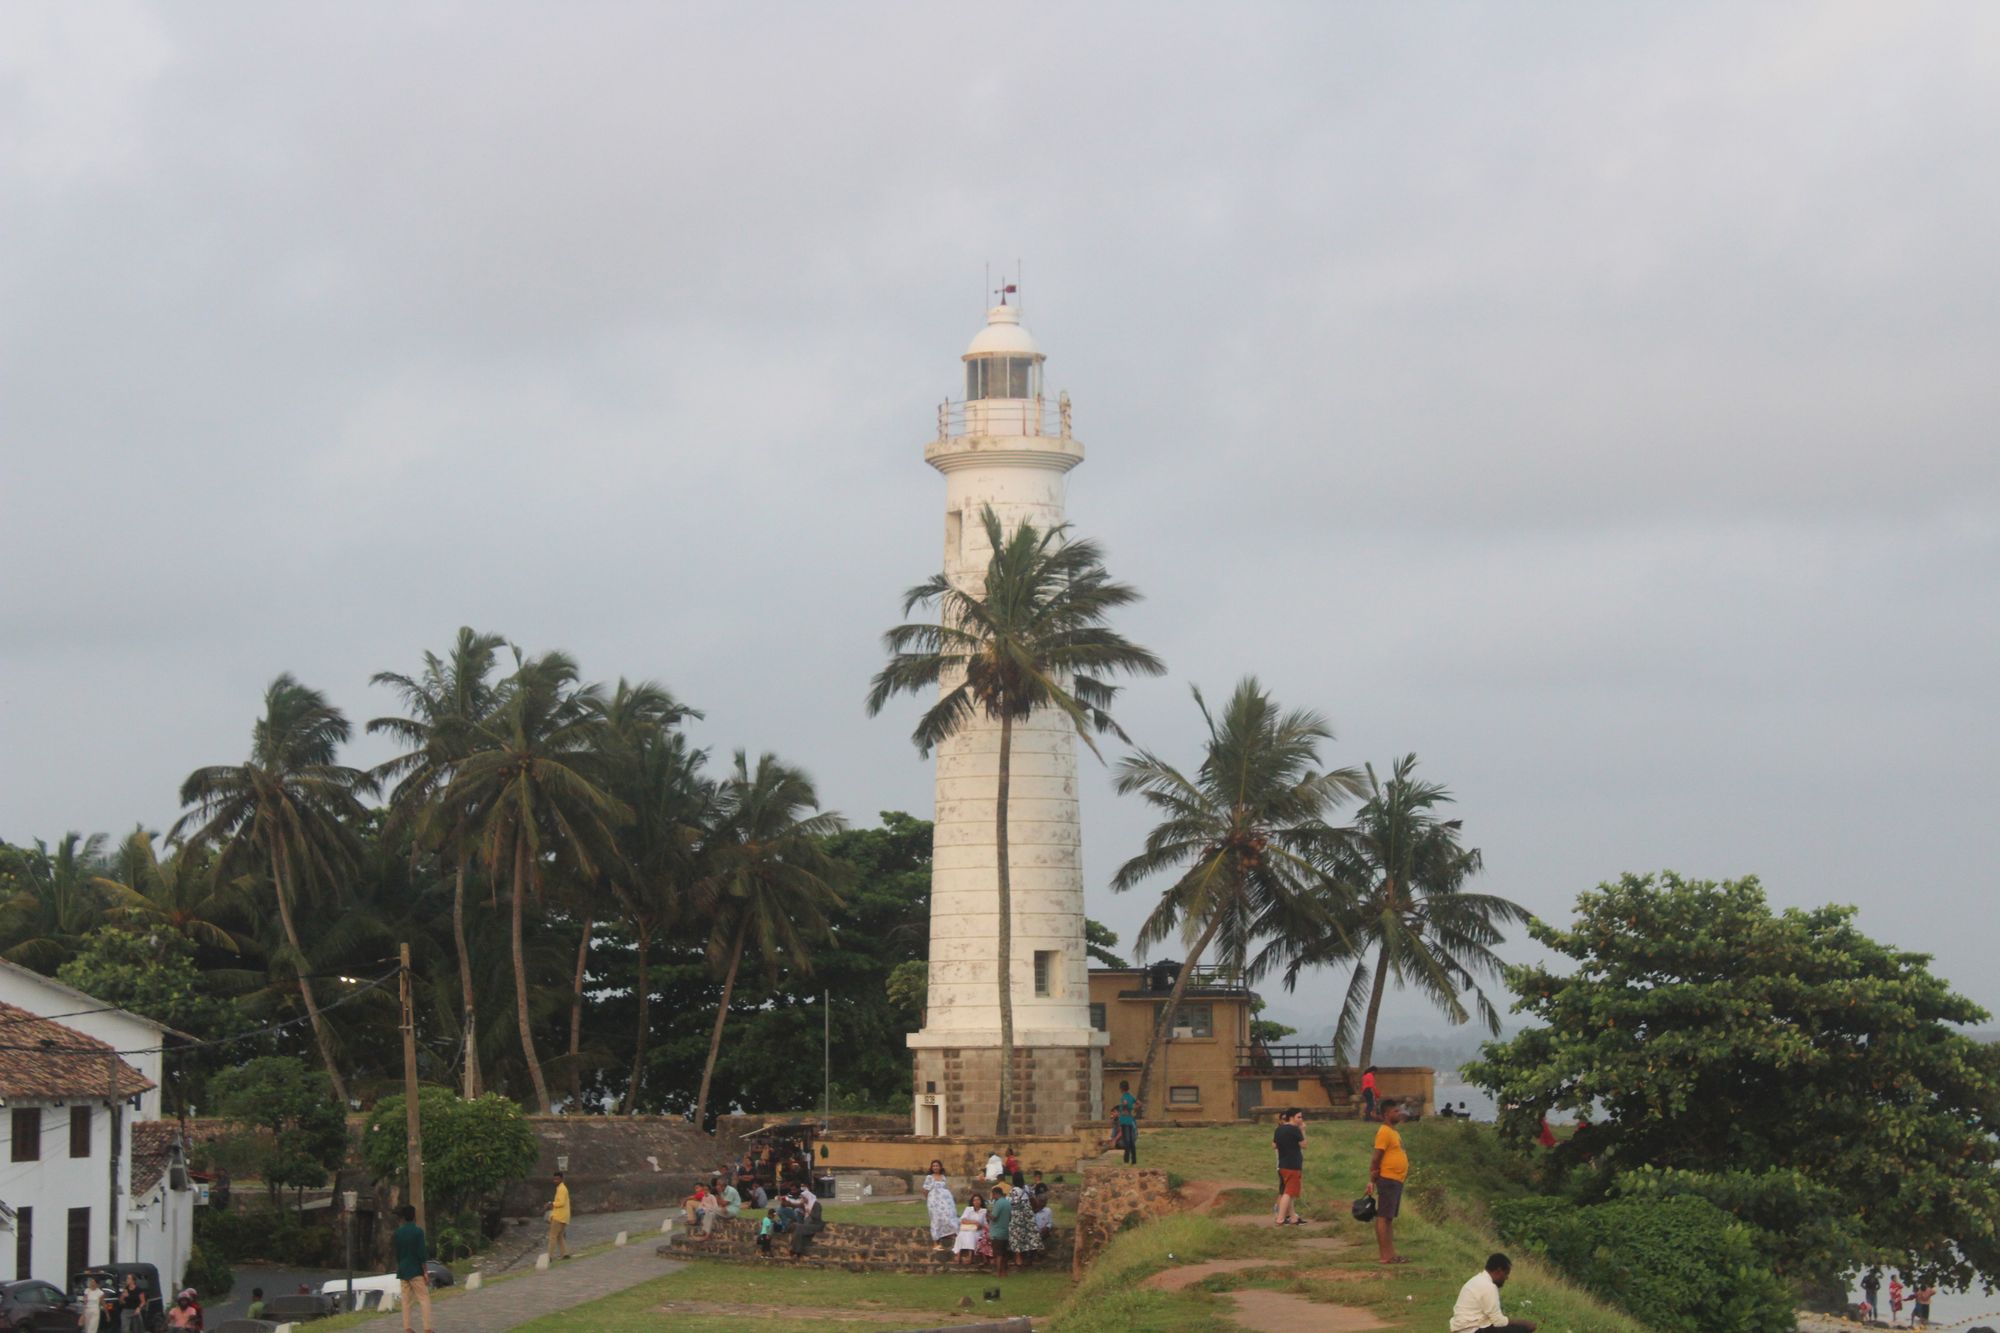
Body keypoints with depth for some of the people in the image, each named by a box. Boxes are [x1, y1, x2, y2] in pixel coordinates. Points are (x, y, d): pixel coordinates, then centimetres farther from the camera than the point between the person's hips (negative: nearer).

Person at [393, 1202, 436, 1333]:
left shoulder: (398, 1232, 5)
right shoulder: (418, 1231, -11)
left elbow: (397, 1253, 10)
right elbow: (421, 1253, -13)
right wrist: (425, 1272, -9)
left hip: (403, 1271, 5)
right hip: (416, 1271, -5)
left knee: (406, 1301, 8)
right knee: (424, 1298, -3)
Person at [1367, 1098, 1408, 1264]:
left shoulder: (1394, 1132, 17)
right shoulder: (1384, 1132, -13)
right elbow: (1376, 1157, -17)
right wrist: (1372, 1180, -19)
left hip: (1396, 1180, 10)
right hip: (1387, 1180, -10)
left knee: (1390, 1218, 11)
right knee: (1383, 1218, -9)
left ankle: (1391, 1254, 14)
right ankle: (1386, 1256, -10)